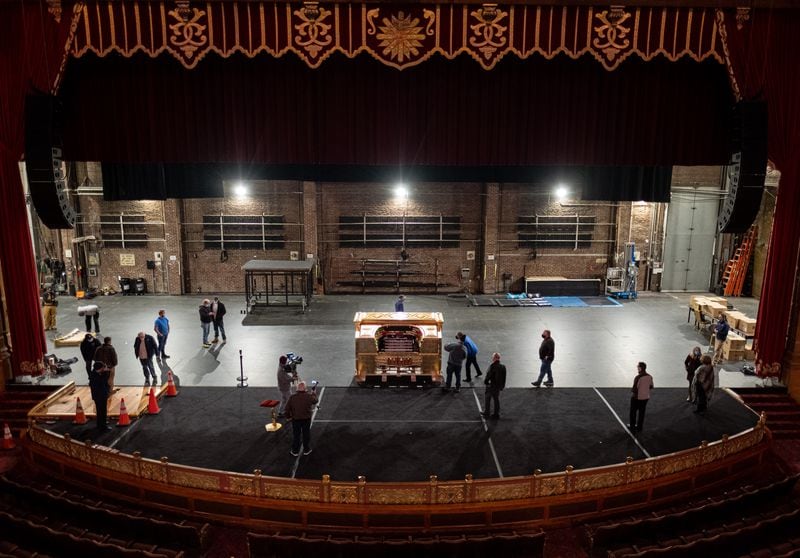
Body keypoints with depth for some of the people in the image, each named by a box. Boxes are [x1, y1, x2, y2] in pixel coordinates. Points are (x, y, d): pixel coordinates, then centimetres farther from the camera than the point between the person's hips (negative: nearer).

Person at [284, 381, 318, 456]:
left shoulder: (292, 397, -13)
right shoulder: (309, 396, -14)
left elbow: (287, 409, -9)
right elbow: (315, 401, 8)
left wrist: (288, 416, 10)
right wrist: (313, 393, 26)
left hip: (295, 419, 1)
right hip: (306, 419, 0)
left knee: (296, 435, 14)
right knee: (306, 435, 16)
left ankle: (295, 451, 24)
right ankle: (306, 450, 28)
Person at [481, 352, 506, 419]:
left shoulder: (492, 366, -21)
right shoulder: (503, 367, 0)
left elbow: (488, 375, -17)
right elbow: (504, 377, 7)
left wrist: (485, 382, 0)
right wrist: (502, 386, 15)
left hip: (491, 385, -6)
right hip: (499, 386, 6)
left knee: (487, 398, 9)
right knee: (496, 399, 14)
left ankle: (486, 413, 14)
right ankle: (496, 414, 18)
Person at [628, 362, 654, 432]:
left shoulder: (638, 377, -26)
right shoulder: (649, 377, -5)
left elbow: (634, 389, -23)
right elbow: (651, 387, 8)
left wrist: (631, 390, -3)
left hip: (636, 397, -5)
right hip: (645, 397, 5)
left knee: (633, 412, 13)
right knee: (641, 412, 16)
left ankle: (632, 427, 23)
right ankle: (639, 427, 26)